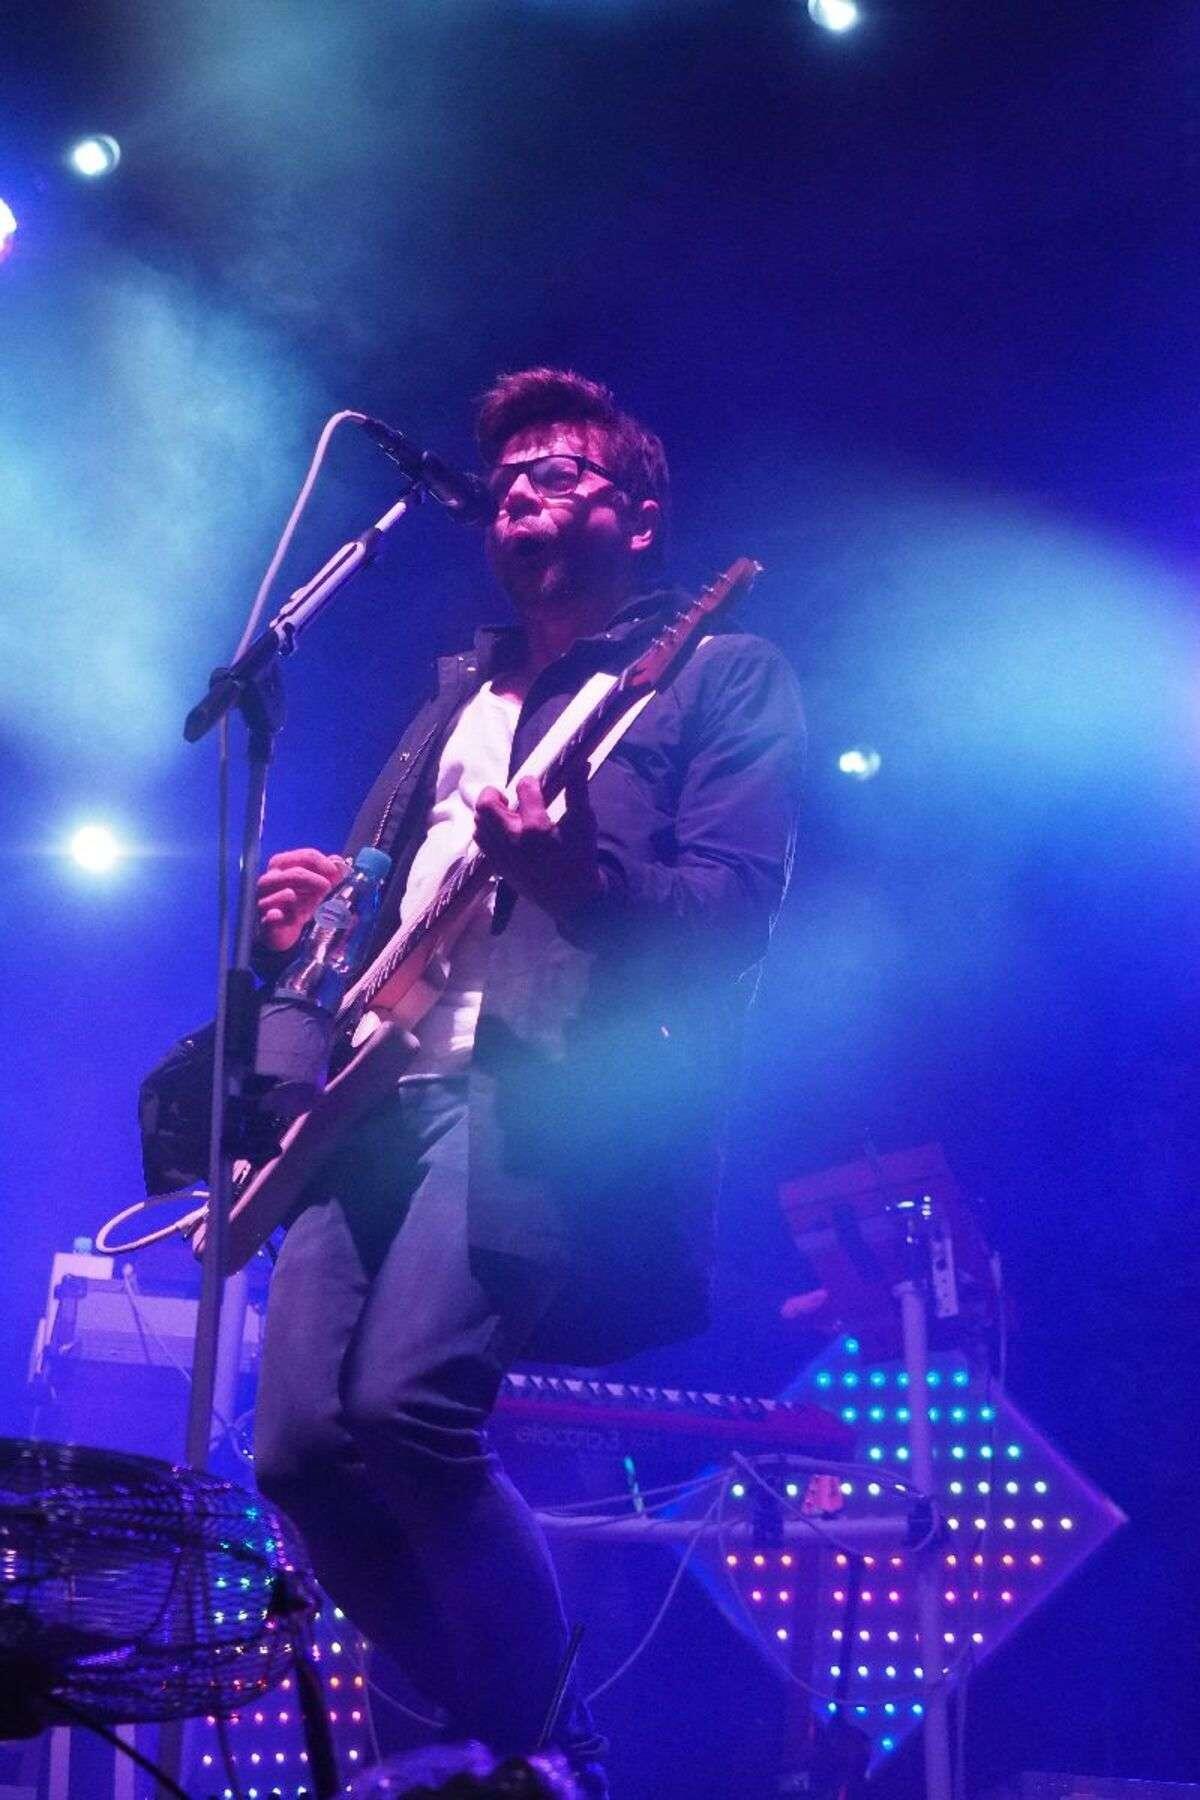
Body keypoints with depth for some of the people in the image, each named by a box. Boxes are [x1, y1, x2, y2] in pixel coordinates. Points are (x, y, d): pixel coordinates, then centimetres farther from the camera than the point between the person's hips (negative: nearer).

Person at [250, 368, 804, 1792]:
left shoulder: (723, 674, 9)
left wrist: (583, 881, -24)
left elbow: (739, 908, -4)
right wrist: (304, 920, 6)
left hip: (554, 1082, -7)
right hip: (388, 1083, 7)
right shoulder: (457, 690, 28)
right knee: (298, 1445, -7)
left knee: (404, 1403, -26)